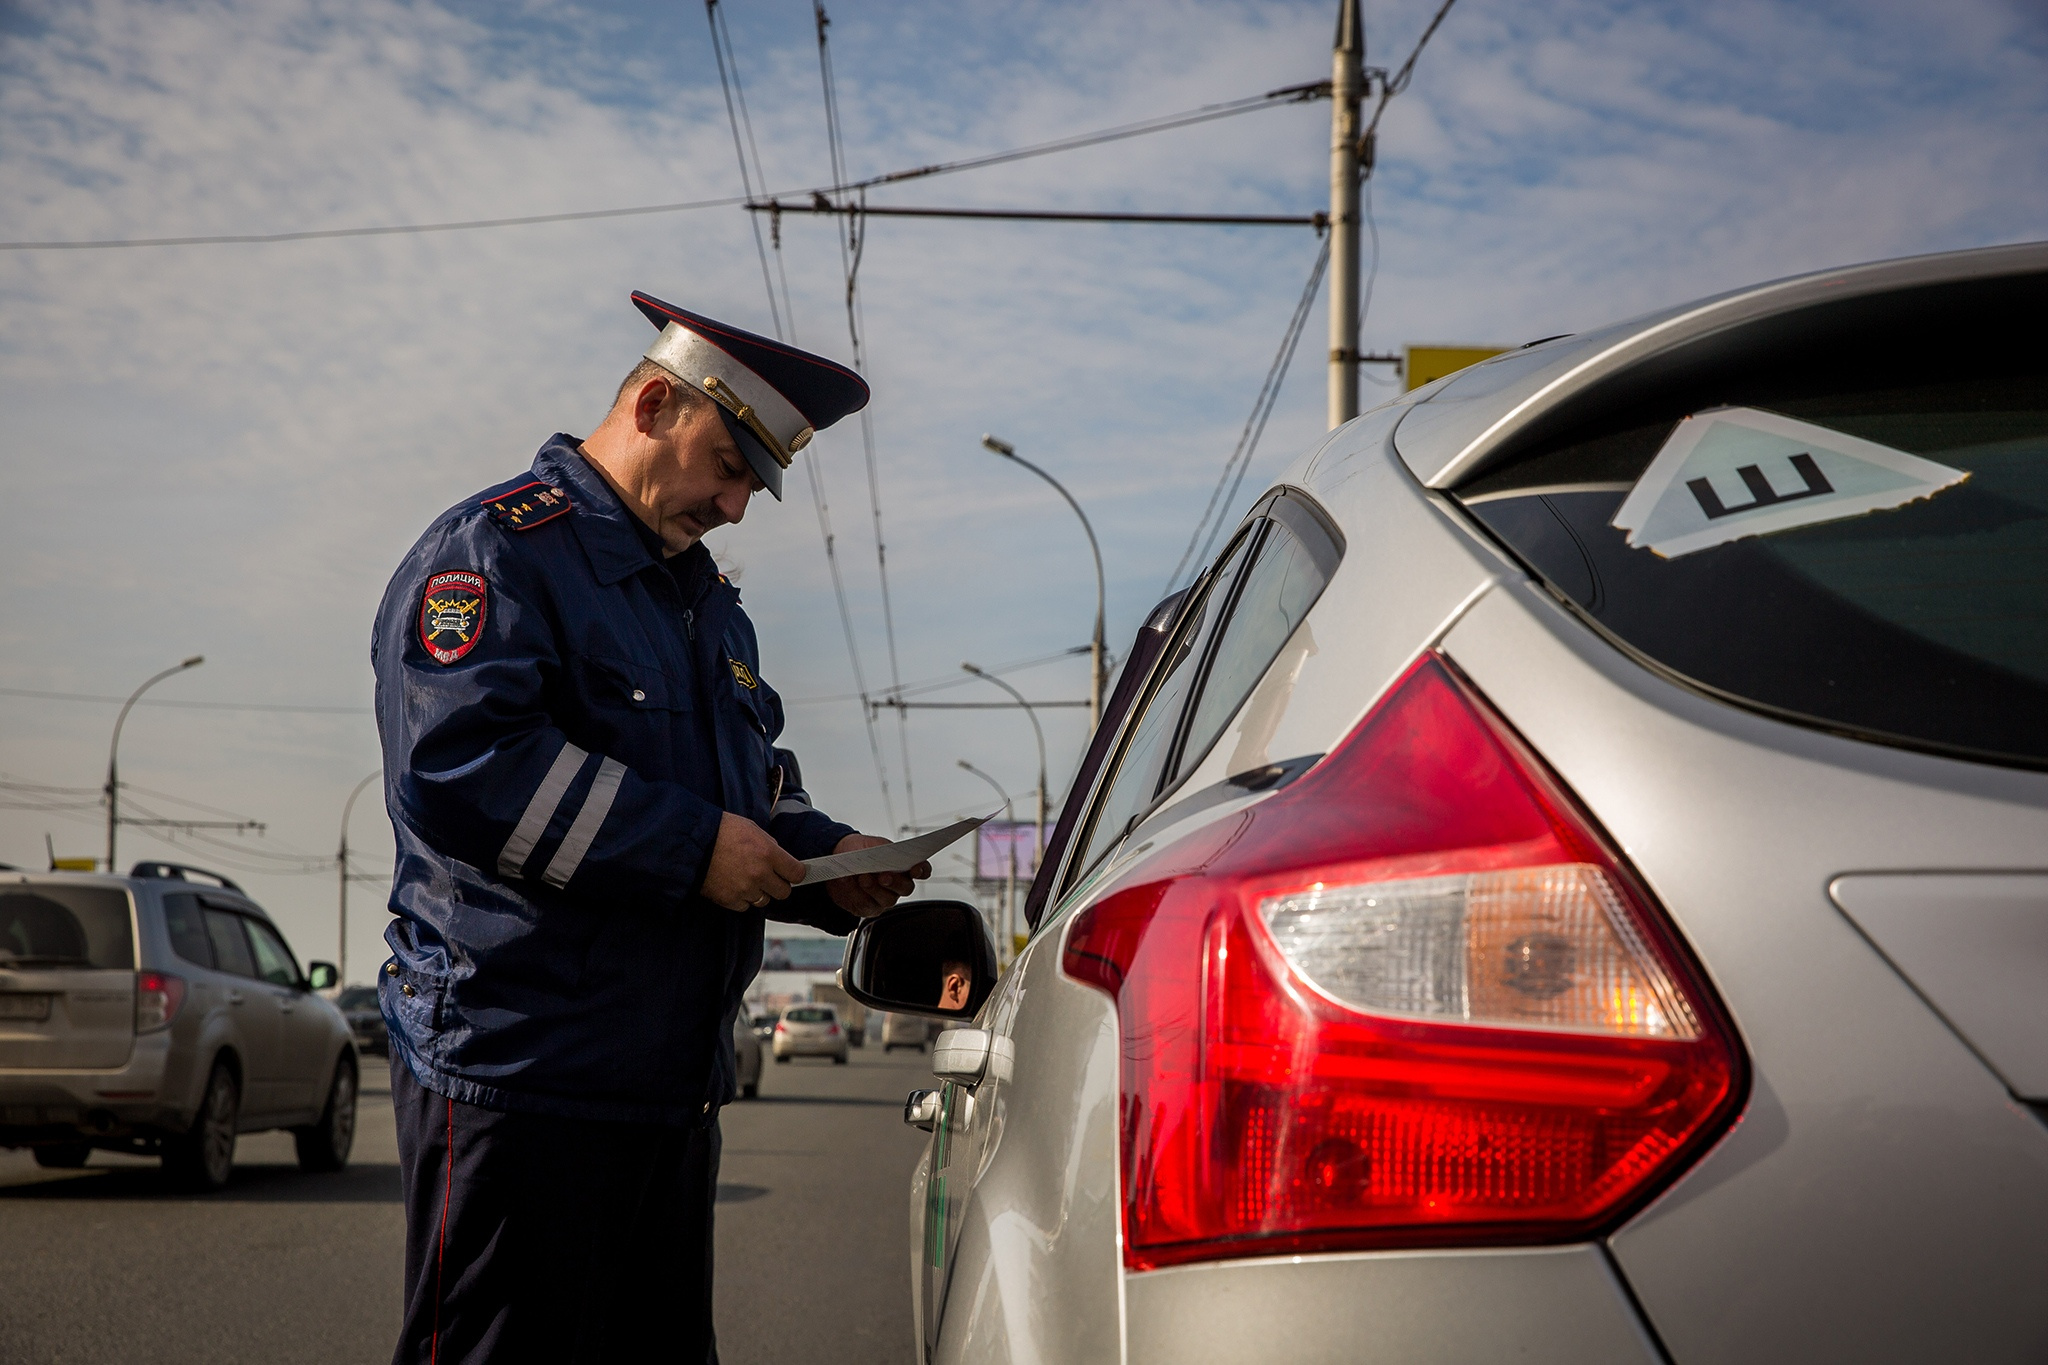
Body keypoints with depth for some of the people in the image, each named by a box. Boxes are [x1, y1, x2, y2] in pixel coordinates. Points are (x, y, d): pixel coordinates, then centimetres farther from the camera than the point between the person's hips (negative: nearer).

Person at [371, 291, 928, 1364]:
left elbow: (754, 784, 30)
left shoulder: (705, 598, 22)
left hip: (673, 1086, 9)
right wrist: (688, 846, -21)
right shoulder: (496, 548, -7)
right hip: (520, 1073, -9)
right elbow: (456, 762, -22)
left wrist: (824, 858, 7)